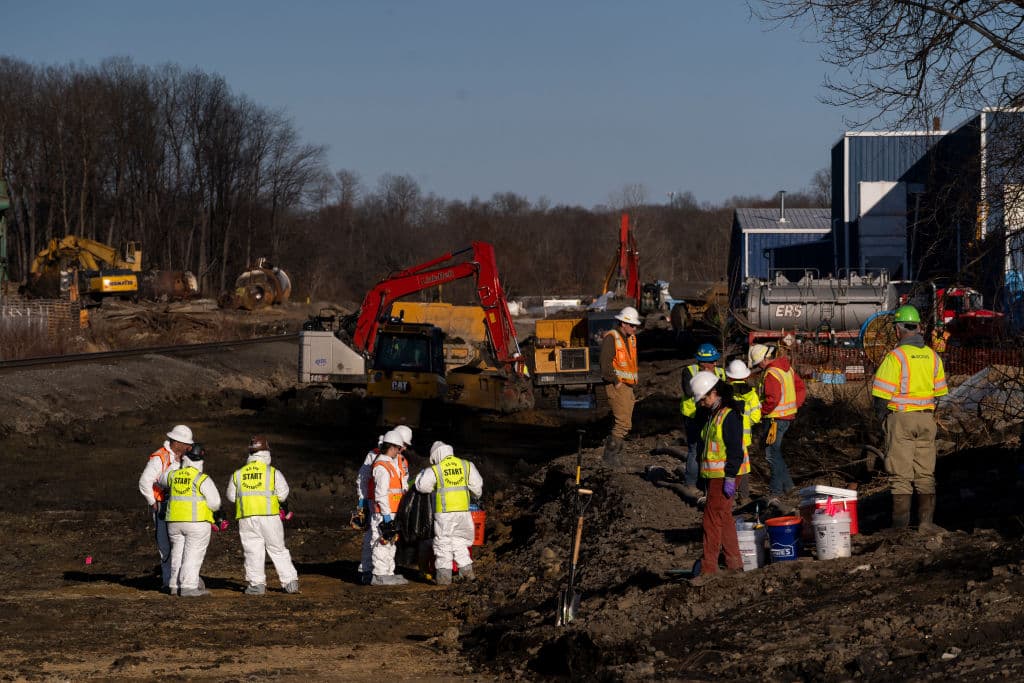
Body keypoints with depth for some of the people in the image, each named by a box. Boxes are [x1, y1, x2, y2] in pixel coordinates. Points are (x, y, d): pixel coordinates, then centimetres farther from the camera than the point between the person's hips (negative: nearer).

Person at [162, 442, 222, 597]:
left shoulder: (173, 475, 6)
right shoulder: (203, 479, -9)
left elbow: (162, 478, 29)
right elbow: (214, 502, -11)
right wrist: (215, 509, 12)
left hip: (175, 522, 5)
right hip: (197, 522, -5)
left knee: (178, 551, 15)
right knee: (194, 553, -3)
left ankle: (175, 585, 17)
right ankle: (188, 587, -9)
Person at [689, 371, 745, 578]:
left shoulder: (729, 415, -17)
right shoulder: (714, 413, 15)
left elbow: (735, 450, -20)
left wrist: (730, 478, -21)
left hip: (724, 475, -10)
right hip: (714, 475, 10)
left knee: (713, 518, -9)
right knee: (724, 517, 15)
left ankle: (708, 567, -7)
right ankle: (734, 562, 22)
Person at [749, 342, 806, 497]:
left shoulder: (771, 374, -20)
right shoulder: (786, 367, 9)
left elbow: (772, 399, -25)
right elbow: (801, 388, 16)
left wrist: (760, 412, -12)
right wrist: (794, 406, 16)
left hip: (777, 418, -10)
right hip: (789, 415, 10)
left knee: (771, 452, 0)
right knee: (774, 449, 19)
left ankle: (777, 488, 3)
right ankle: (787, 483, 22)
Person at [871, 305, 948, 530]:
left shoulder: (895, 357, -13)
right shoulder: (933, 356, 5)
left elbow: (881, 393, -13)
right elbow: (939, 392, 11)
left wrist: (882, 418, 2)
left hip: (901, 418, -5)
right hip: (926, 418, 5)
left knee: (901, 474, 0)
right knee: (925, 473, 11)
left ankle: (901, 524, 0)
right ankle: (926, 520, 11)